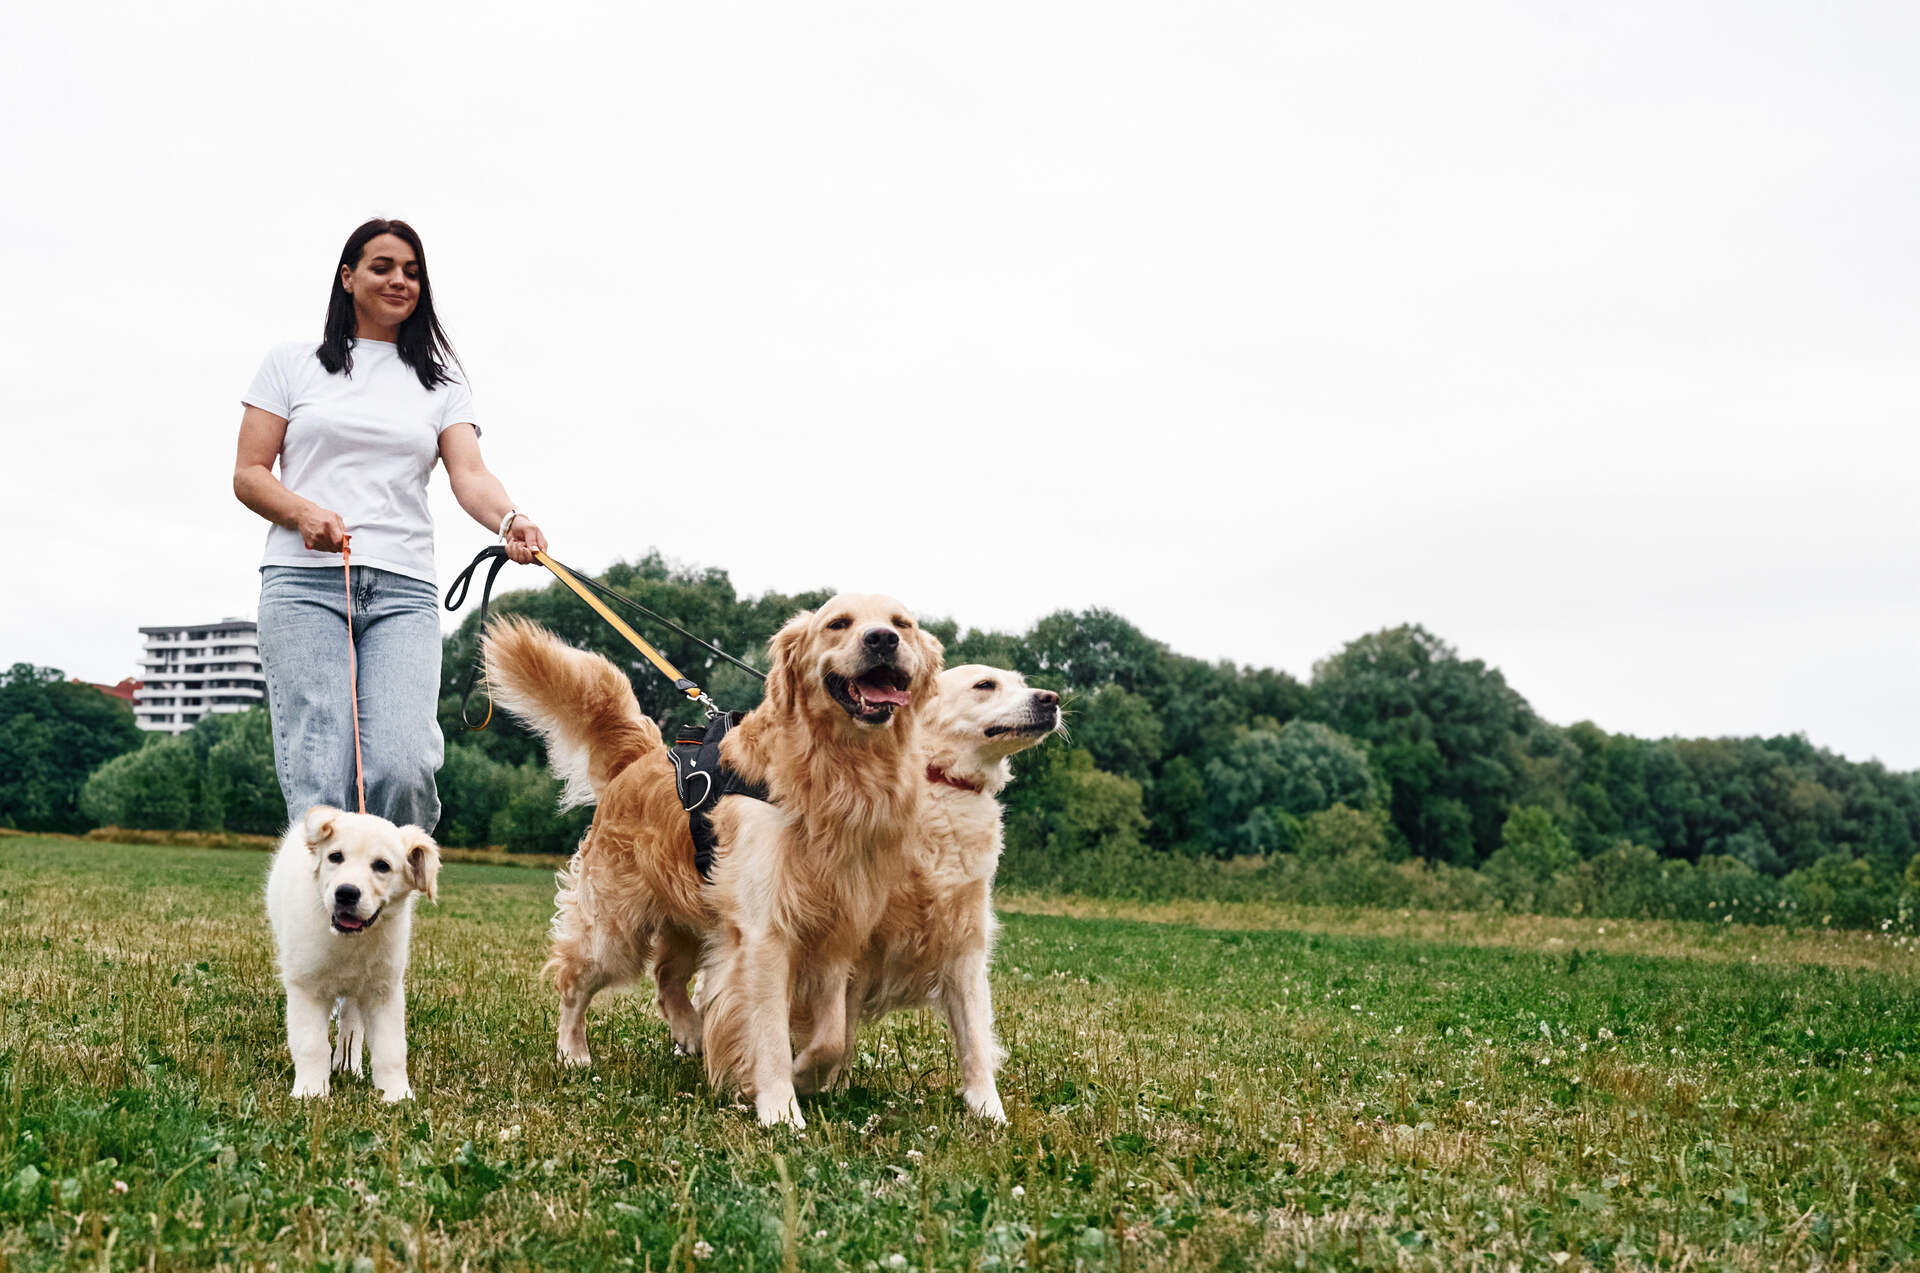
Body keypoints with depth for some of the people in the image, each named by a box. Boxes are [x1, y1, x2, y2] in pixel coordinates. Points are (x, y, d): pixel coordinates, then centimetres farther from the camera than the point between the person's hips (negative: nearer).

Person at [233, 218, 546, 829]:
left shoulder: (440, 383, 18)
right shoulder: (292, 365, 15)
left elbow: (469, 473, 2)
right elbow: (248, 474, 11)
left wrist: (509, 519, -21)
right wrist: (304, 511, -11)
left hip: (404, 591, 1)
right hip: (305, 581, -1)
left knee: (403, 767, -16)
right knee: (318, 779, -11)